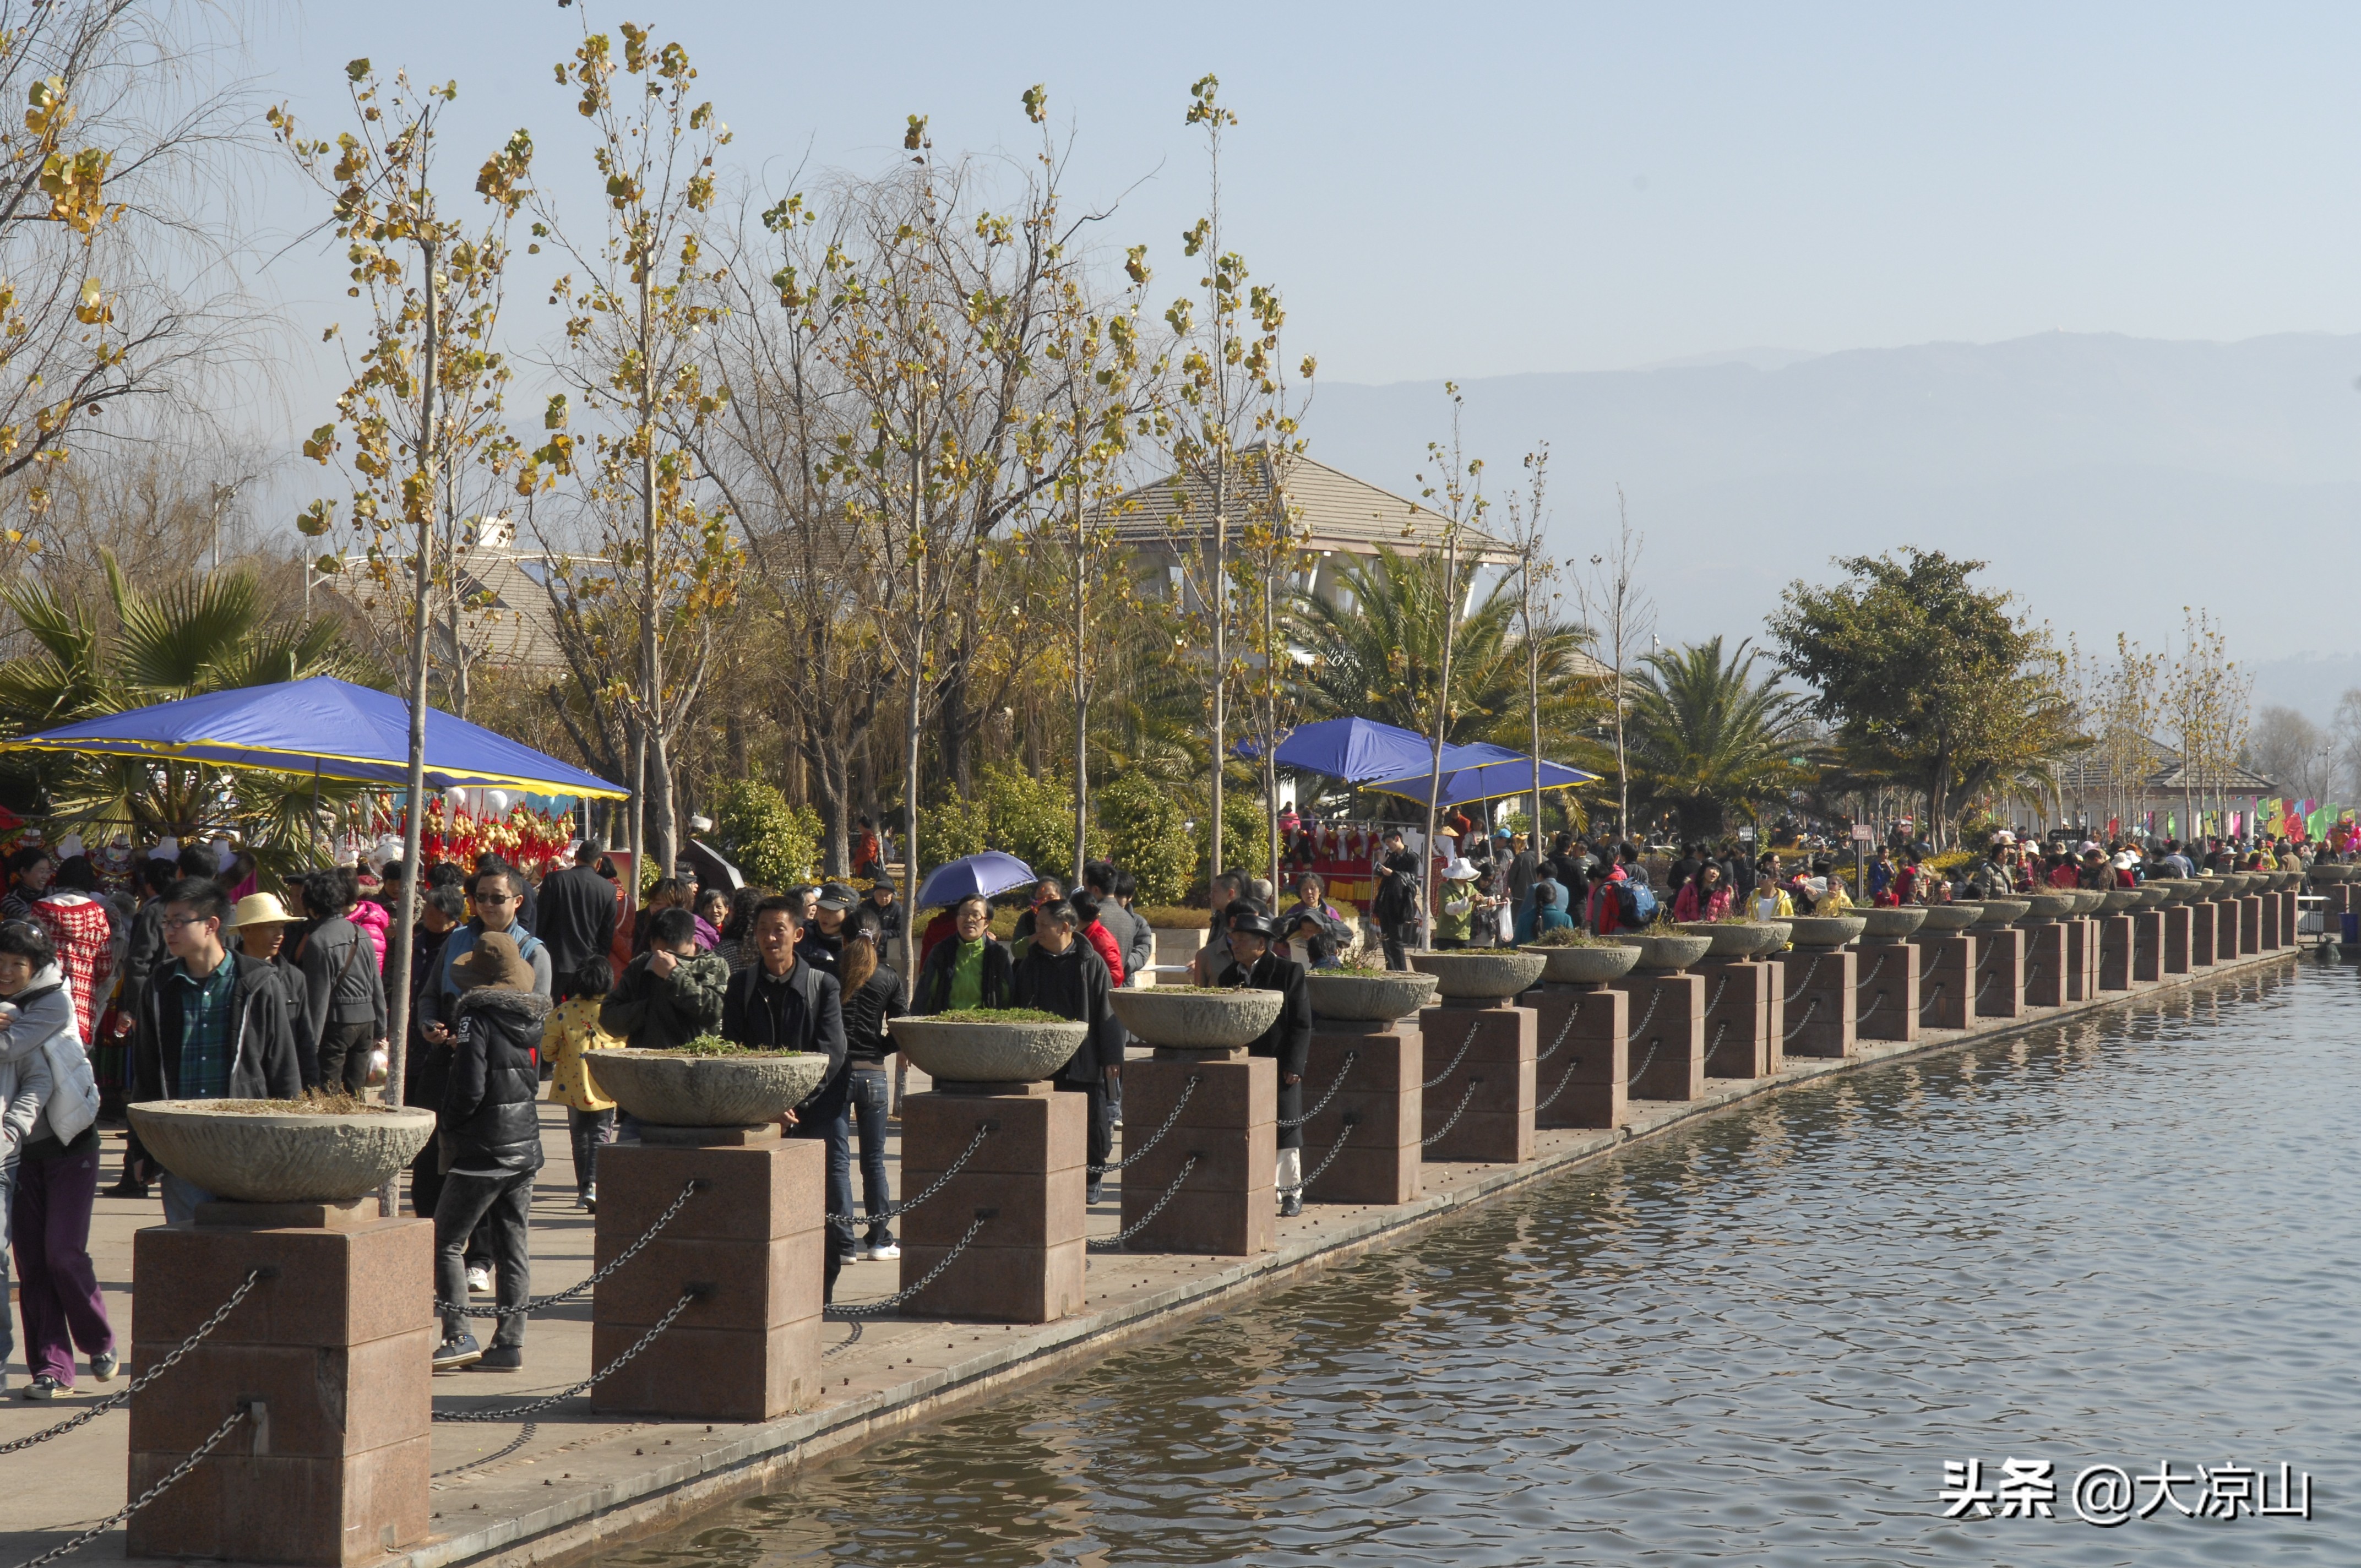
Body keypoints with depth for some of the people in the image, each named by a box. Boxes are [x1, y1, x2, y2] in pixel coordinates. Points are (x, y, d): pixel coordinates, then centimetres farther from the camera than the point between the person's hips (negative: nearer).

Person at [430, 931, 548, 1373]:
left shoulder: (478, 1017, -14)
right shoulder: (530, 1018, 8)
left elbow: (469, 1088, -19)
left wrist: (445, 1125, -3)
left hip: (484, 1148, -7)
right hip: (525, 1141, 7)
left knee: (446, 1241, 2)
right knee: (513, 1248, 9)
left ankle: (458, 1337, -6)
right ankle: (509, 1343, 10)